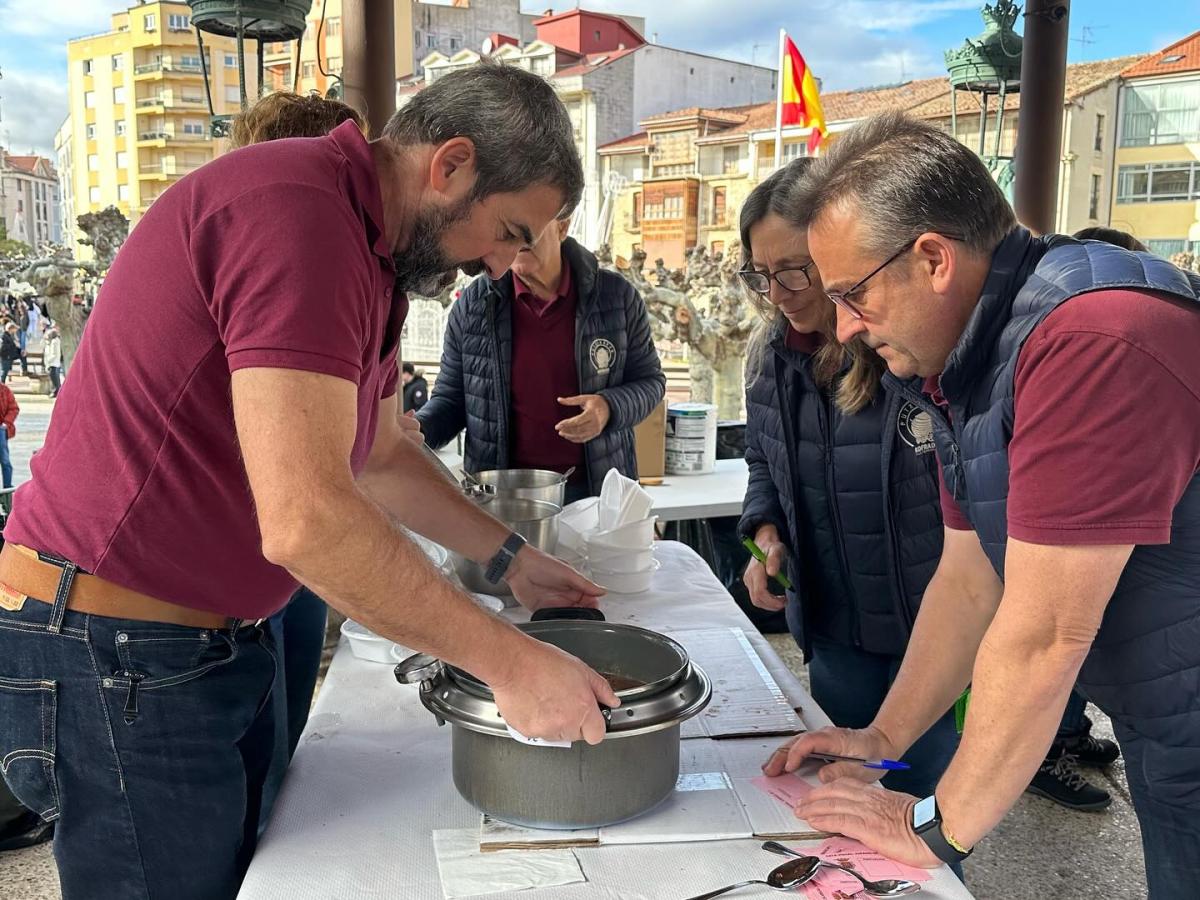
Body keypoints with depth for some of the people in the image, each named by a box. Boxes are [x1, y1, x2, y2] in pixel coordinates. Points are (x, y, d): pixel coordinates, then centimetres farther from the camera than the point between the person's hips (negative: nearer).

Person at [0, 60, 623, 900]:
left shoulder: (374, 254, 9)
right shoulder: (296, 208, -24)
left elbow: (383, 459, 19)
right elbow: (305, 519, -30)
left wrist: (511, 557, 12)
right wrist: (507, 660, -23)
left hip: (220, 636, 9)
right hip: (114, 651, -9)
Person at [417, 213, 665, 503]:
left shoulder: (618, 297, -3)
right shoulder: (471, 306, -3)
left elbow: (650, 379, 6)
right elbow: (450, 397, 5)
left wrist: (609, 408, -15)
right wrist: (417, 431, -16)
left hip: (596, 490, 0)